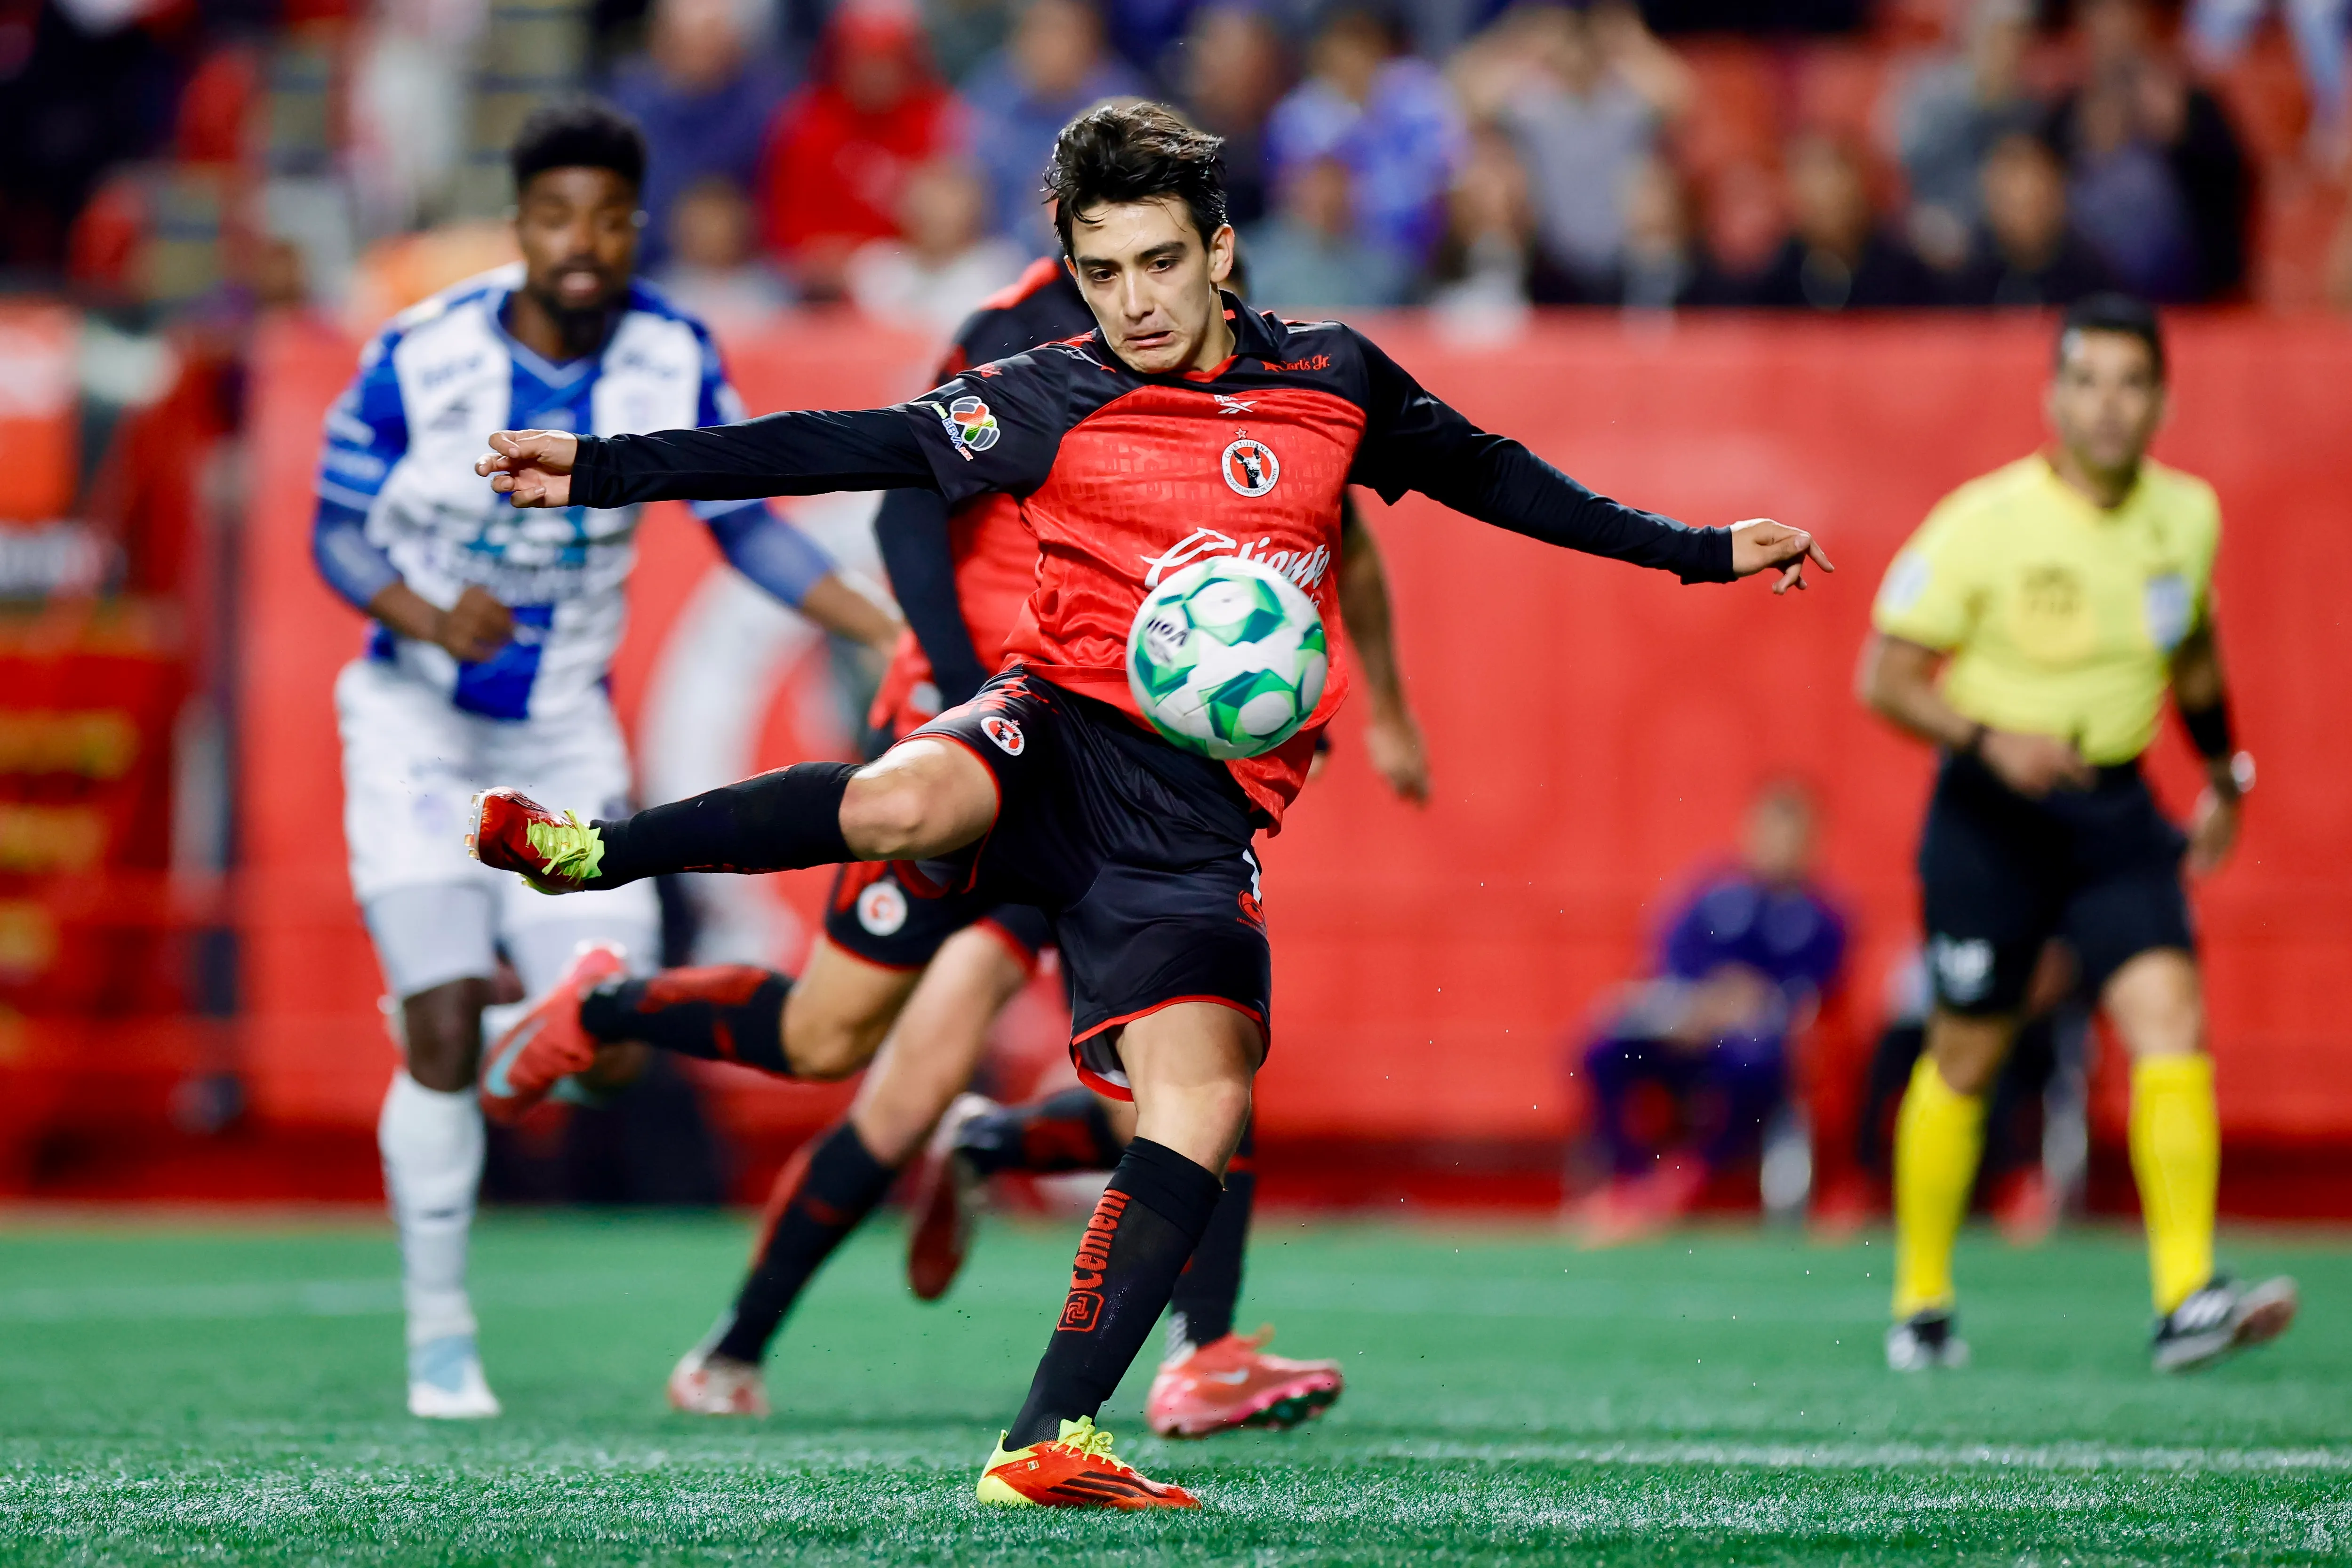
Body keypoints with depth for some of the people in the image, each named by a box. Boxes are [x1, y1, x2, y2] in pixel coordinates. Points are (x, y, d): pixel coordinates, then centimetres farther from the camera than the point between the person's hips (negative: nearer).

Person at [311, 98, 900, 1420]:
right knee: (442, 1047, -12)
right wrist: (424, 614, -28)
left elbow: (744, 523, 1)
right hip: (419, 724, -3)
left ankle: (456, 1002, 30)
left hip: (564, 735, 3)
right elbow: (339, 531, -8)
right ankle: (440, 1333, 5)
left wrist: (897, 635, -7)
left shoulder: (673, 361, -10)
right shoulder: (422, 357, -16)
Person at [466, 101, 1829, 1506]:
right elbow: (827, 450, -3)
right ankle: (589, 853, -19)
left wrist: (1698, 551, 28)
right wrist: (599, 471, -11)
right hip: (1062, 735, -3)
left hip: (1201, 808, 3)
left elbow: (1490, 476, 26)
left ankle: (1048, 1443, -12)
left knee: (1202, 1102, -15)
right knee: (906, 804, -38)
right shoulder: (1052, 403, 2)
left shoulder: (1335, 381, 11)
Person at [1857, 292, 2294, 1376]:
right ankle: (1921, 1306, 25)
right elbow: (1885, 677, -11)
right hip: (1990, 812, -3)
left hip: (2116, 813, 3)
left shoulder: (2189, 518, 1)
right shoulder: (1982, 524, -14)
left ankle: (2188, 1298, -23)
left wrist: (2224, 779, 26)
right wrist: (1990, 739, -27)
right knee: (1965, 1060, 6)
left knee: (2171, 1018, -17)